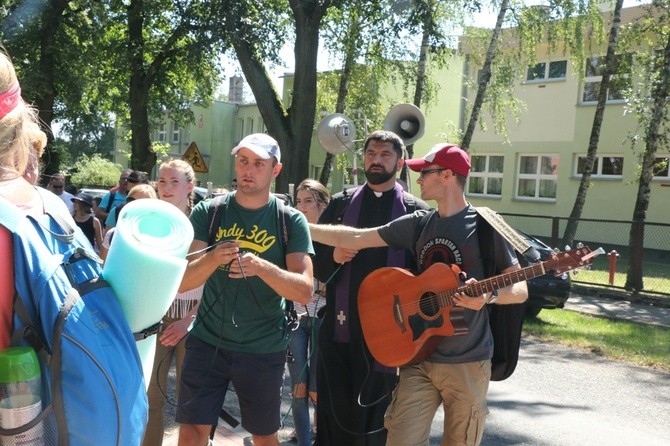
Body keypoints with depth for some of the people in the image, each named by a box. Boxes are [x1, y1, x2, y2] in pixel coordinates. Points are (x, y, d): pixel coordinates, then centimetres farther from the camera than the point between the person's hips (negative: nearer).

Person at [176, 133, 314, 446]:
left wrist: (261, 266, -31)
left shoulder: (291, 221, -7)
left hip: (264, 349, 0)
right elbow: (181, 282, -10)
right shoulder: (207, 212, -4)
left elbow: (304, 291, -14)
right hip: (207, 341, 1)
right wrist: (213, 258, -31)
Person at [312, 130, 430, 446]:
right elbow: (313, 259, 9)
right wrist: (333, 257, -11)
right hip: (340, 326, 2)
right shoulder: (341, 203, 9)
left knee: (377, 418, 9)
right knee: (334, 410, 10)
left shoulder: (416, 211, 2)